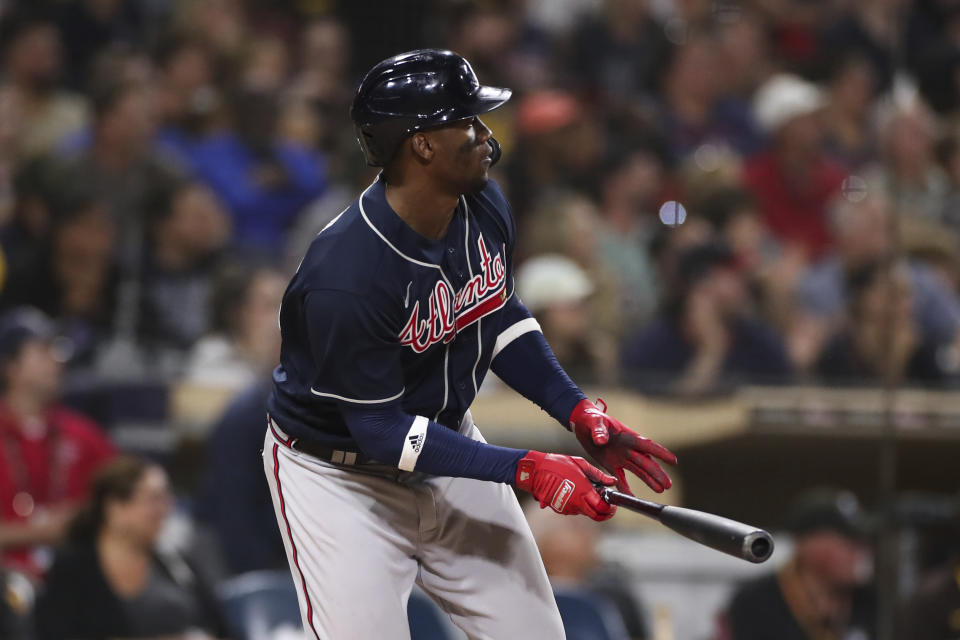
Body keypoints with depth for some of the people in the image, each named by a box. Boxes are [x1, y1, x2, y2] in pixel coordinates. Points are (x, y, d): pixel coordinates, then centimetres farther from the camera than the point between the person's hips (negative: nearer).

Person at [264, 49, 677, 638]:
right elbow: (382, 431, -26)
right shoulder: (345, 276, -32)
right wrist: (527, 471, -28)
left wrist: (580, 413, -4)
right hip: (340, 474, -7)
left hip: (446, 445, 7)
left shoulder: (484, 208, -8)